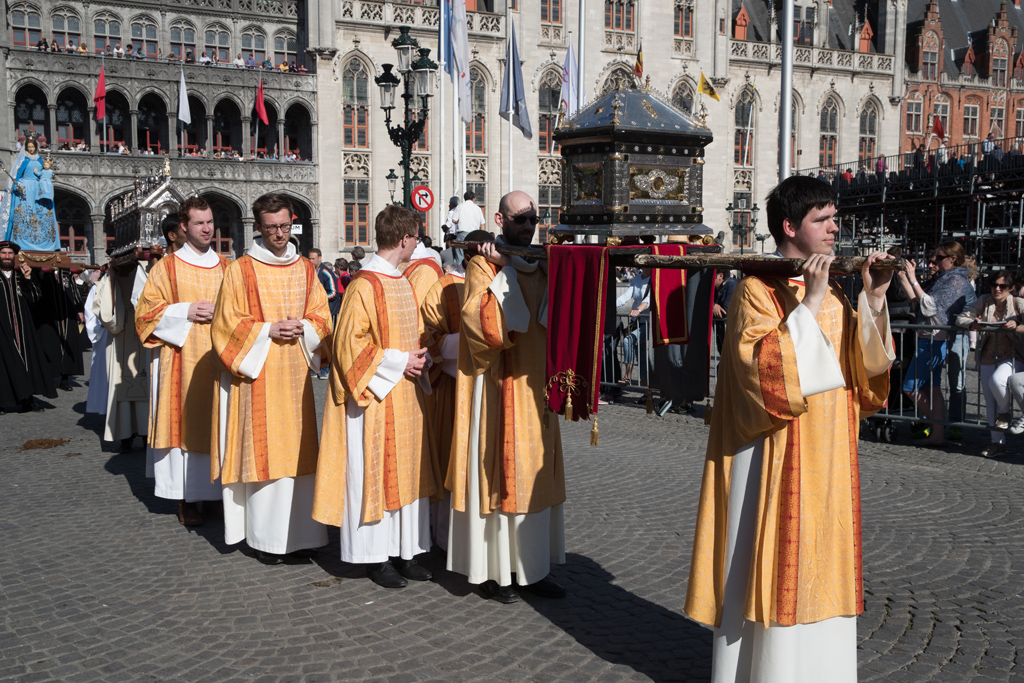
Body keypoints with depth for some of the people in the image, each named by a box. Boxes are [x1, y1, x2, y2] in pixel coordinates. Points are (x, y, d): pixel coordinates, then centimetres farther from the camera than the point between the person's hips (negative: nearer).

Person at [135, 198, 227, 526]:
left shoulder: (226, 267, 13)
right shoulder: (167, 267, 4)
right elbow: (146, 310, 1)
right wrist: (185, 312, -11)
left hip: (218, 358, 3)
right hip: (182, 360, -3)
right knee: (184, 420, -4)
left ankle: (218, 490, 11)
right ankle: (187, 497, 2)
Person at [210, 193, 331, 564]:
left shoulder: (306, 270, 12)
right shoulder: (240, 271, -1)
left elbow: (322, 315, 13)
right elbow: (227, 324, -3)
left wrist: (303, 327, -7)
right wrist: (268, 330, -14)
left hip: (296, 374, 4)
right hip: (258, 374, -4)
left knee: (296, 450, 5)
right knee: (262, 451, -3)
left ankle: (298, 531, 13)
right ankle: (265, 537, 5)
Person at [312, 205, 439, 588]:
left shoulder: (404, 283, 13)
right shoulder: (365, 286, -14)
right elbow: (349, 342, -16)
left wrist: (418, 358, 2)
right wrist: (398, 361, -16)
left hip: (407, 396, 9)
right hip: (377, 397, -8)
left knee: (406, 472, 11)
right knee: (374, 471, 0)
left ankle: (404, 551, 19)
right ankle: (375, 556, 10)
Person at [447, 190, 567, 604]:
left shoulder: (543, 266, 14)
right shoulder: (484, 265, -4)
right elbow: (481, 323, -18)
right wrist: (501, 274, -19)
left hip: (536, 385, 6)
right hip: (498, 387, -6)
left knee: (536, 475, 9)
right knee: (499, 473, -2)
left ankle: (532, 567, 18)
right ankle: (493, 570, 9)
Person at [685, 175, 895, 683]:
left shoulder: (833, 291, 12)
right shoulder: (757, 290, -11)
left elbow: (866, 365, 8)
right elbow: (763, 368, -23)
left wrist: (874, 302, -5)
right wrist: (808, 305, -24)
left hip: (828, 460, 7)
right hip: (777, 463, -7)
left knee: (820, 566, 14)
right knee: (774, 564, 0)